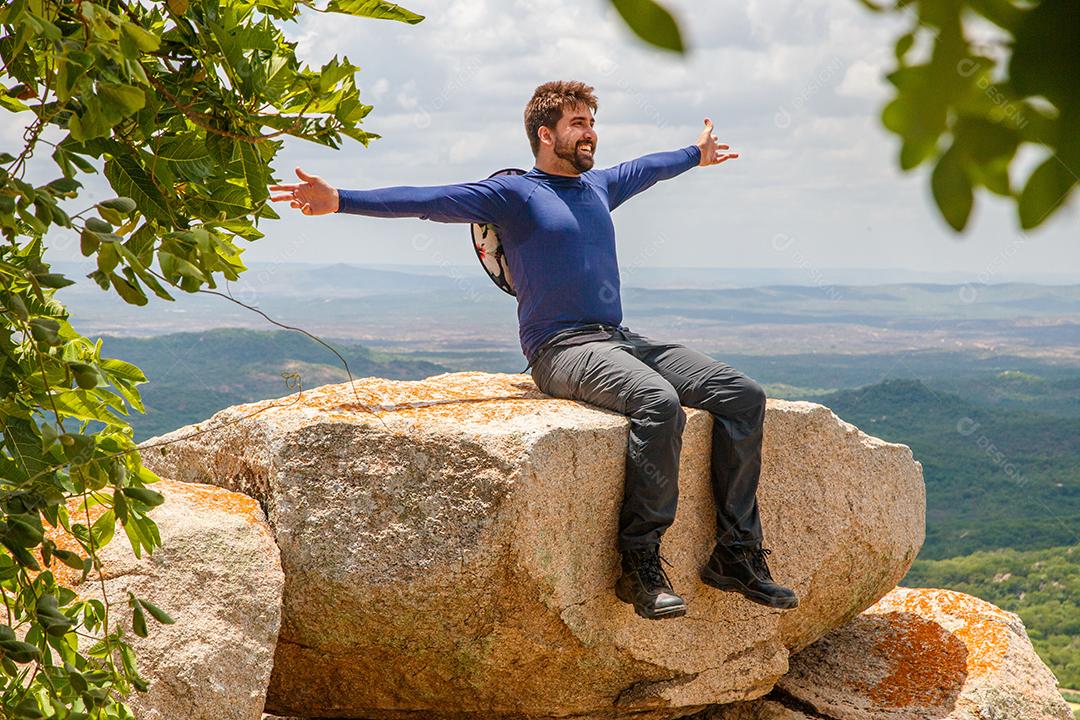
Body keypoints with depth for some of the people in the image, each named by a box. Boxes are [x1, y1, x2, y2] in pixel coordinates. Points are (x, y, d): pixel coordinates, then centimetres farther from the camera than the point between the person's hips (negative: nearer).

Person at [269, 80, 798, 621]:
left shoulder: (597, 186, 23)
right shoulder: (514, 193, 1)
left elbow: (645, 169, 45)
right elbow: (430, 201, -9)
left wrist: (695, 155, 63)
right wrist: (341, 201, -19)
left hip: (620, 339, 8)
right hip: (561, 348, -8)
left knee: (743, 396, -8)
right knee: (658, 402, -36)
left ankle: (737, 554, -7)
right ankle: (641, 565, -29)